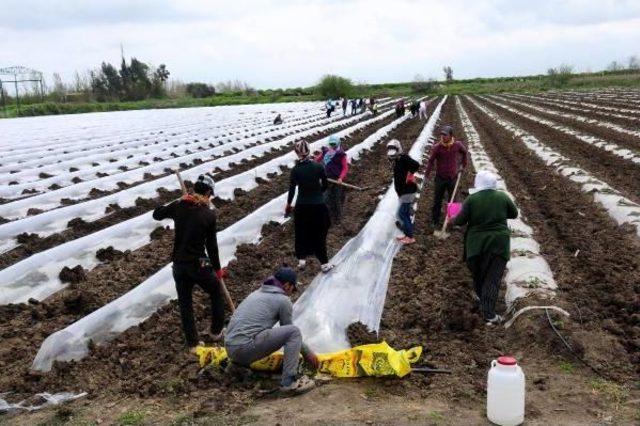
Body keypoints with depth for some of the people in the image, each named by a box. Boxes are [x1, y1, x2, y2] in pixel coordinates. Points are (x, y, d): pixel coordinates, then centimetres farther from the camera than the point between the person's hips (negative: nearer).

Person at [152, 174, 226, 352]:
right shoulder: (209, 214, -12)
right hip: (199, 265, -4)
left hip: (179, 264, 4)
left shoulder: (178, 206, -4)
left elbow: (156, 214, 15)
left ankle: (192, 343, 23)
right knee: (216, 294, 22)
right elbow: (211, 245, -8)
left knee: (185, 303, 16)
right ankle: (217, 332, 34)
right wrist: (217, 268, 4)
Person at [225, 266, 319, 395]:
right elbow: (291, 333, 10)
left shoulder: (258, 292, 23)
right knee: (294, 332, -7)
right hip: (245, 348, -9)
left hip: (230, 348, 9)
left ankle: (239, 364, 20)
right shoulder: (283, 300, 0)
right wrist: (307, 353, 25)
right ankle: (288, 382, -13)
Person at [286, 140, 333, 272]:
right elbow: (325, 186, -1)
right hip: (319, 205, 0)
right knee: (319, 234, 10)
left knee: (301, 232, 19)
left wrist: (288, 204, 11)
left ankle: (301, 259, 23)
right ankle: (324, 263, 12)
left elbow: (292, 189, -4)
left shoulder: (295, 170, -9)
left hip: (302, 206, 0)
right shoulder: (319, 167, -9)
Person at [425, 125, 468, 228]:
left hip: (453, 177, 2)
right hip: (440, 178, -2)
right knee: (437, 201, 7)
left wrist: (463, 165, 15)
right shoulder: (437, 147, -14)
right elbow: (431, 161, -10)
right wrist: (426, 176, -14)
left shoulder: (457, 145, -7)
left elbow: (464, 152, 14)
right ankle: (435, 221, 18)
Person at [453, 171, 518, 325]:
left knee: (477, 273, 22)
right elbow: (514, 214, 12)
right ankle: (488, 314, -9)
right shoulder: (502, 196, 0)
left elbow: (460, 221, -5)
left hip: (476, 243, 0)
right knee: (493, 278, -1)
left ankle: (480, 295, 44)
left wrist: (453, 220, 15)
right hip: (498, 243, 0)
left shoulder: (471, 199, -6)